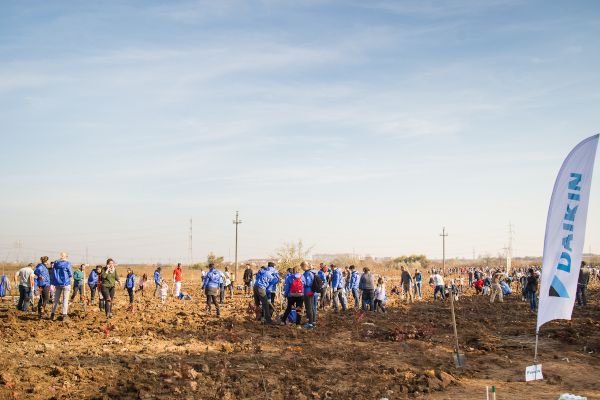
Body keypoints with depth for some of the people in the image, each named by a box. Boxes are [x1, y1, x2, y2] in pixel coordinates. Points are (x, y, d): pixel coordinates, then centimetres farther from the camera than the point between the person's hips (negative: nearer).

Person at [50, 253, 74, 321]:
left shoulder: (56, 264, 5)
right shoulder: (67, 264, -8)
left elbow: (52, 274, 8)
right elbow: (71, 275, -4)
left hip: (57, 284, 5)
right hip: (66, 283, -5)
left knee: (56, 299, 14)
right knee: (65, 300, -2)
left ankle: (52, 314, 17)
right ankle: (64, 316, -5)